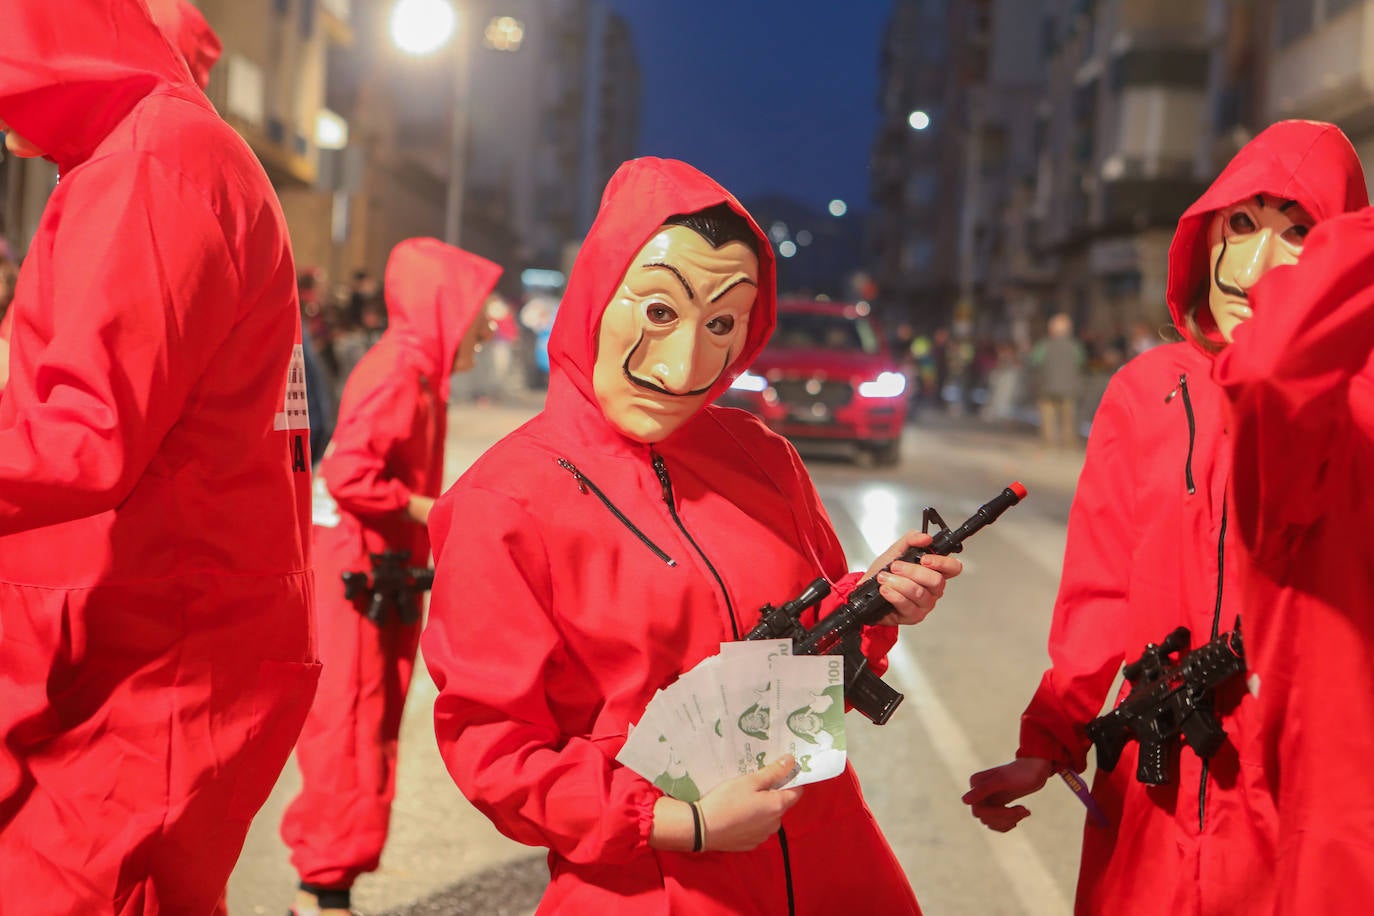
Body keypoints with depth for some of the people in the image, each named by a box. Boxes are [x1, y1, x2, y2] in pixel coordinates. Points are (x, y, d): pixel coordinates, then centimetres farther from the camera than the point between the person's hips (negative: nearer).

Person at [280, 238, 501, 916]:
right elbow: (348, 473, -25)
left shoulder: (420, 373, 12)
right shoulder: (397, 371, -17)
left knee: (372, 727, 13)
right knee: (349, 727, -4)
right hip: (357, 572, -10)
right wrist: (432, 513, -17)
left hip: (388, 575, 10)